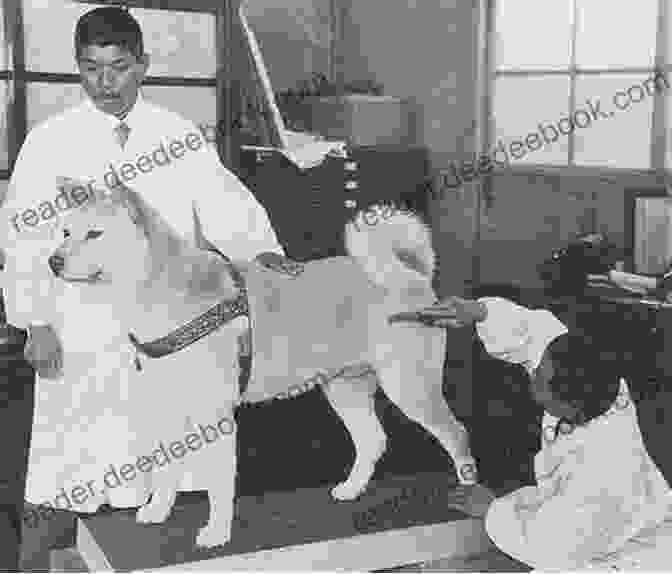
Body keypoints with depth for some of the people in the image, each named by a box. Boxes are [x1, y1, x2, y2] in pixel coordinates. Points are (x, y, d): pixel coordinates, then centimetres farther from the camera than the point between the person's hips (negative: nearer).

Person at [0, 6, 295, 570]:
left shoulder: (179, 133, 4)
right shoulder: (50, 141, -2)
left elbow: (222, 200, 2)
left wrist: (260, 247, -16)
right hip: (83, 331, -2)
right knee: (68, 475, 2)